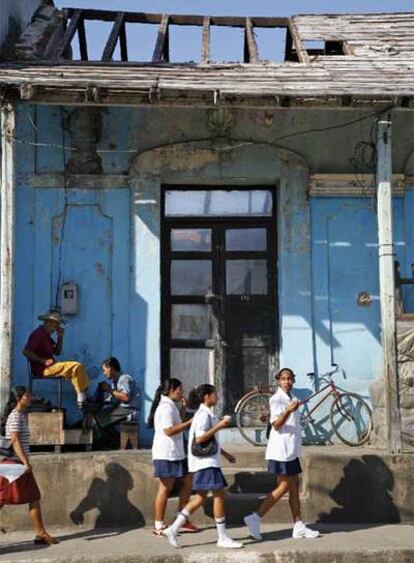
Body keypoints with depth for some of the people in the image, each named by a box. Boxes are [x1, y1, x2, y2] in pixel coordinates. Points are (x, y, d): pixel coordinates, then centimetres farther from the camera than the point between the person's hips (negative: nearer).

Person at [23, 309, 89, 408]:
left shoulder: (46, 335, 20)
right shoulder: (38, 334, -12)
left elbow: (57, 352, 22)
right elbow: (26, 351, -21)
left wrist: (60, 337, 8)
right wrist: (43, 361, -20)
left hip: (50, 367, 10)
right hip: (43, 370, -10)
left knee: (78, 367, 9)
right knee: (76, 366, -20)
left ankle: (84, 395, -2)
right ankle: (81, 398, -17)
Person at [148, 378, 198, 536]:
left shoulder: (170, 406, 18)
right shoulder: (166, 407, -15)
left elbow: (177, 425, 25)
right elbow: (169, 430, -23)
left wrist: (182, 409, 16)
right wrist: (189, 422, -19)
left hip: (175, 453, 11)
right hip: (166, 453, -11)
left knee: (187, 480, 12)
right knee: (166, 488, -5)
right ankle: (159, 526, 3)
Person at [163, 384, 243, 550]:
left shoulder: (205, 414, 19)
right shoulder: (204, 414, -13)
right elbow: (200, 438, -22)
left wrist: (225, 453, 25)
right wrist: (218, 426, -20)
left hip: (207, 461, 10)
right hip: (206, 462, -10)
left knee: (200, 498, 9)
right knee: (219, 494, -6)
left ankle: (173, 529, 8)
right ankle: (222, 538, -1)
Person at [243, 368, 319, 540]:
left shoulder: (292, 398, 17)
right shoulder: (276, 399, -10)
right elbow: (276, 424, -20)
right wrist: (288, 411, -35)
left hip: (292, 449, 9)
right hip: (281, 449, -9)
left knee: (294, 486, 8)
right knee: (284, 486, -9)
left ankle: (299, 526, 12)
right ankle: (255, 518, -6)